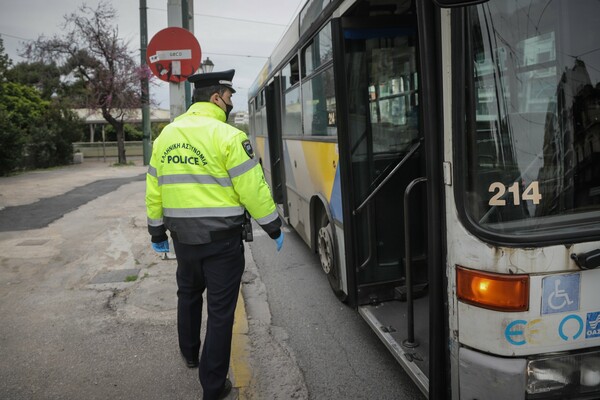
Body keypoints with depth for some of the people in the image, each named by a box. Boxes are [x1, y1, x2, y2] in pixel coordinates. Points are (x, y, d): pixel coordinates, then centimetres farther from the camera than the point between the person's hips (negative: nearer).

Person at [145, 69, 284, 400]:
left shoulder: (166, 136, 6)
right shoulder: (228, 136, -14)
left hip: (183, 236, 6)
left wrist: (157, 233, 20)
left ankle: (189, 354, 47)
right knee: (220, 310, 5)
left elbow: (154, 190, 10)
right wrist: (274, 229, -3)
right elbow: (253, 189, -15)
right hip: (222, 239, -6)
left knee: (188, 294, 28)